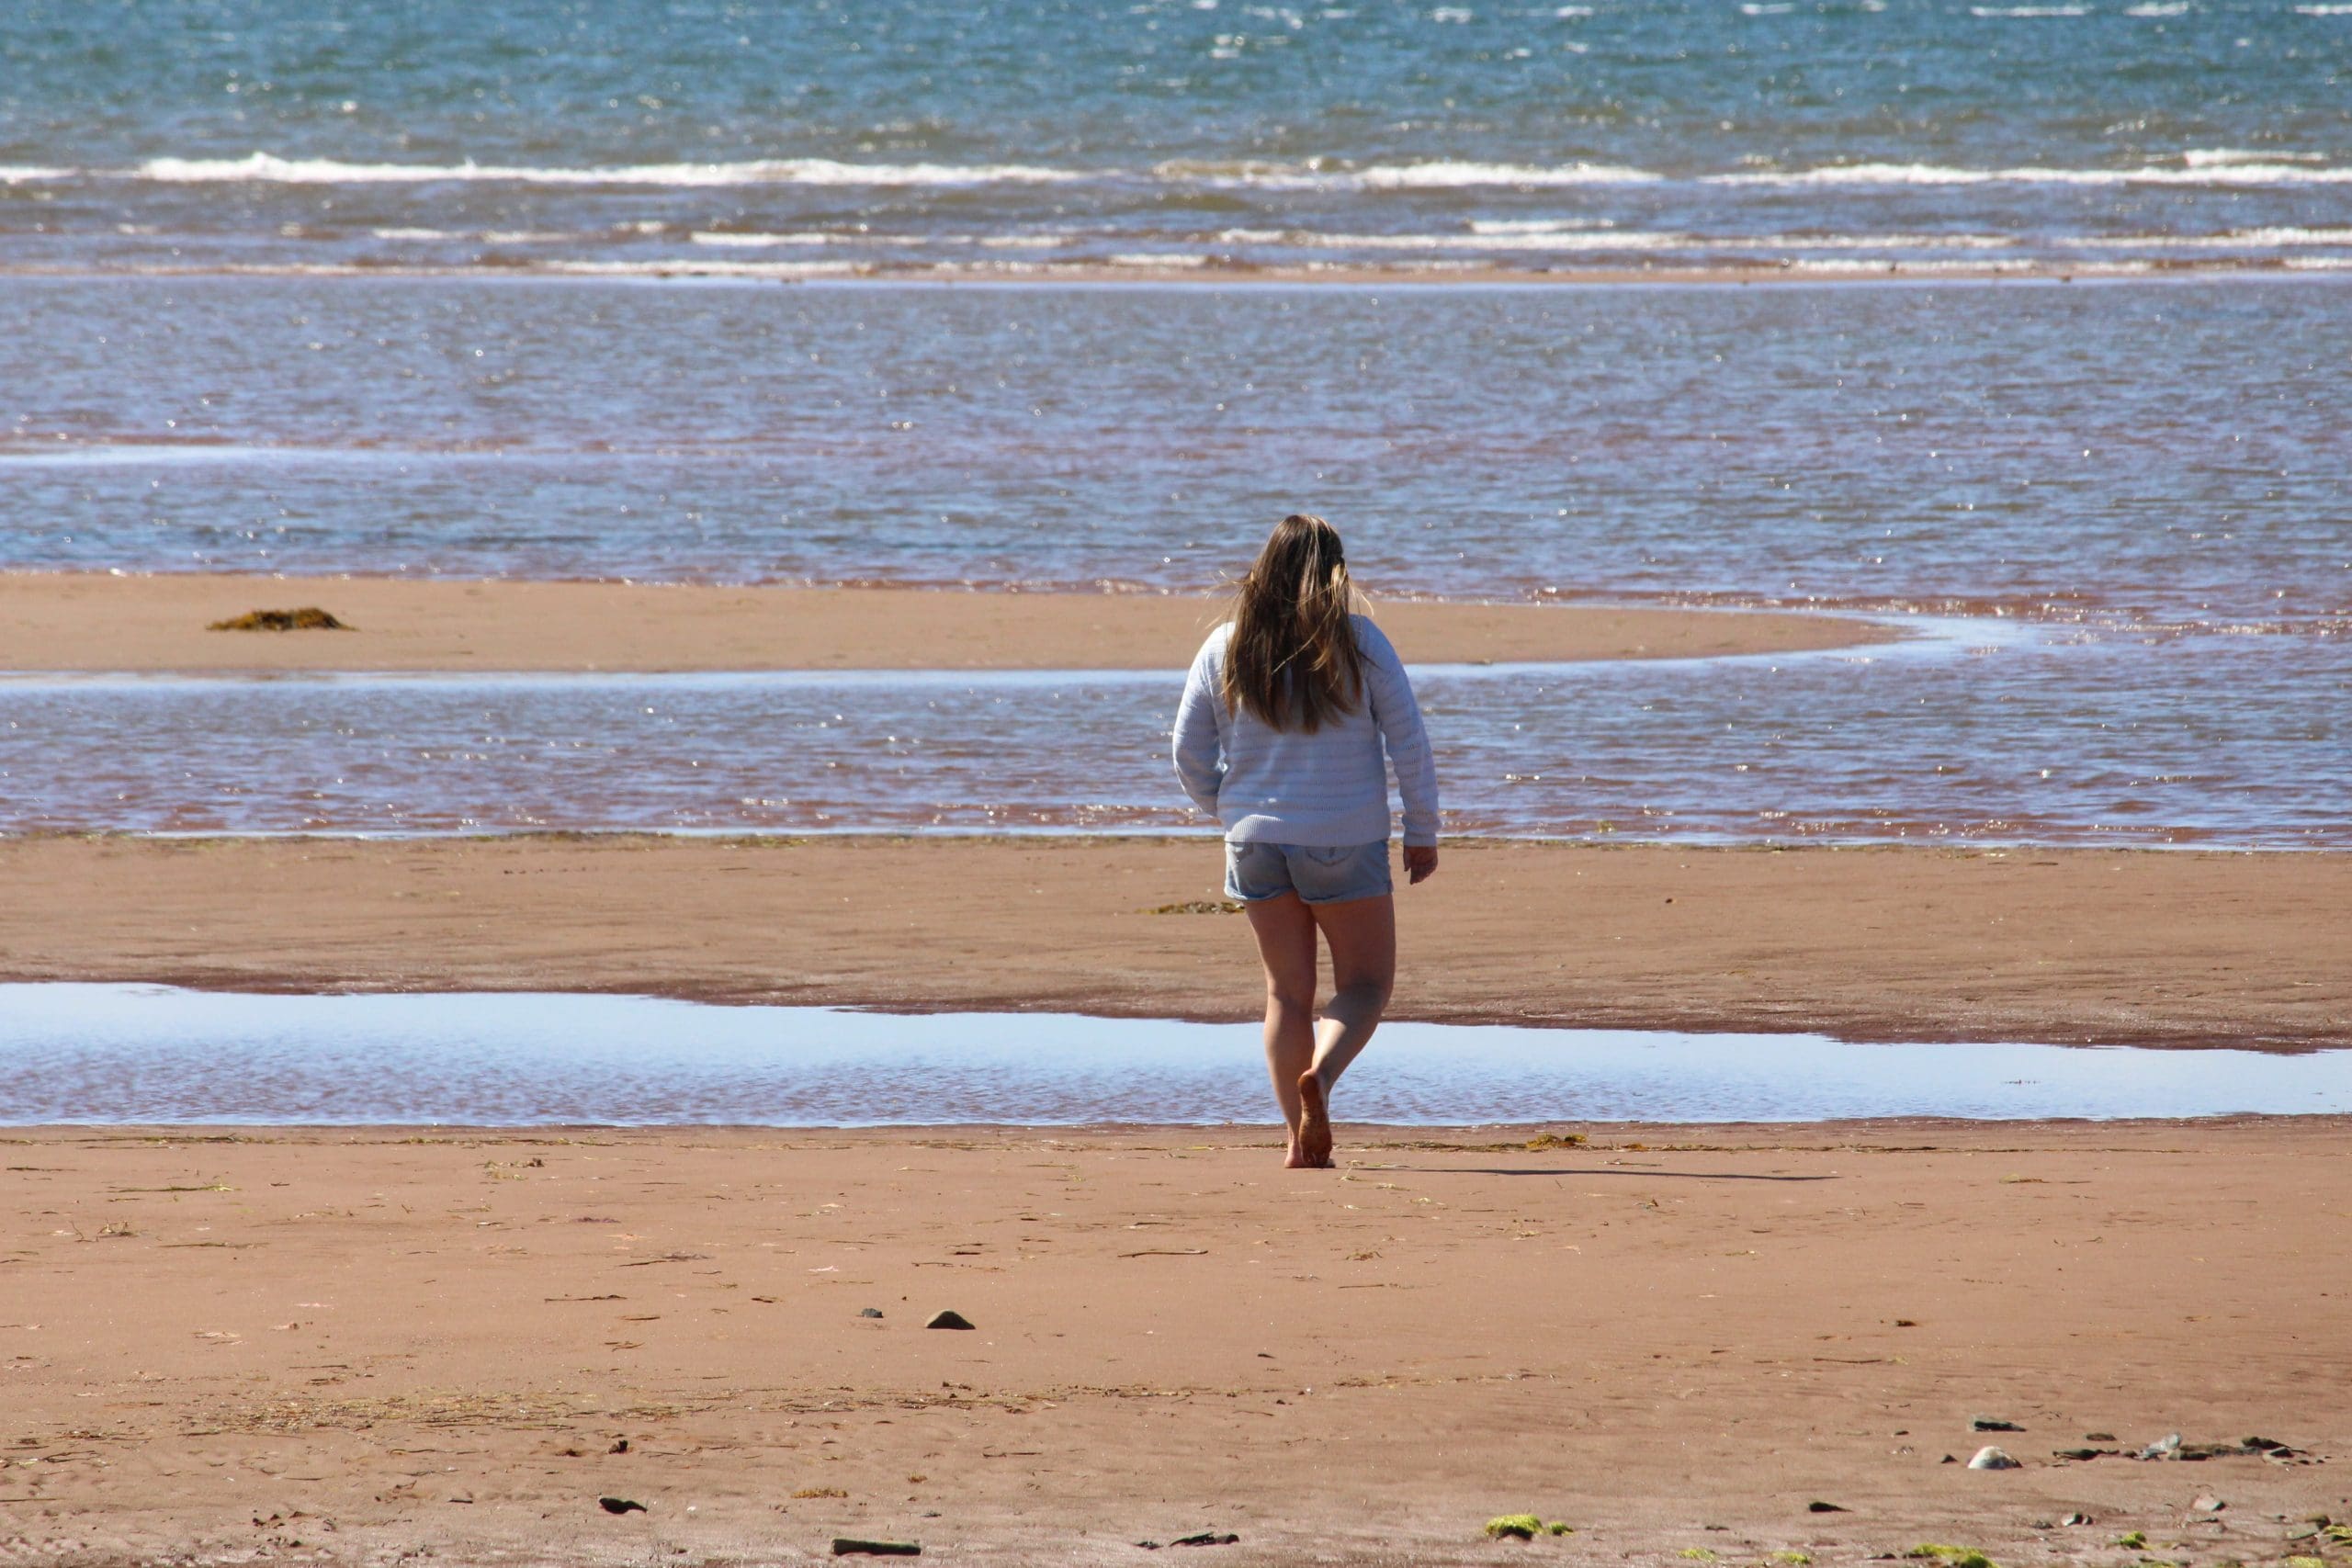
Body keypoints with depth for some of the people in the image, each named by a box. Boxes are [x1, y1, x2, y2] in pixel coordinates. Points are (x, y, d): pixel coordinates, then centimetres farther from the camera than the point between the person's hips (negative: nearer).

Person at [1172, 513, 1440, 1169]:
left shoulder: (1226, 648, 0)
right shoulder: (1358, 642, -7)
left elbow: (1189, 754, 5)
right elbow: (1409, 740, -6)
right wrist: (1422, 832, 5)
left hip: (1257, 840, 3)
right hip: (1346, 843, -3)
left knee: (1287, 991, 12)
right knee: (1365, 984, 9)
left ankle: (1302, 1140, 7)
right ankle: (1322, 1071, -20)